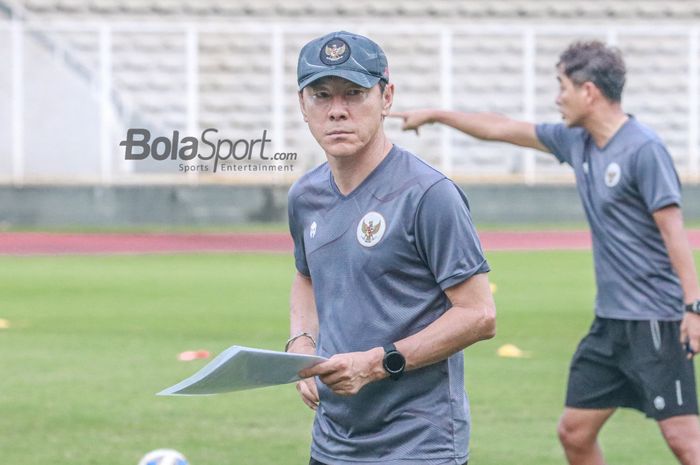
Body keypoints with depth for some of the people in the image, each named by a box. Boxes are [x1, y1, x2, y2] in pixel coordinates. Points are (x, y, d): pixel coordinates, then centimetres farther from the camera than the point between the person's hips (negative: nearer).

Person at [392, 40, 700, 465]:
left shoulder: (644, 149, -14)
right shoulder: (577, 142, 10)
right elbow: (500, 129, 22)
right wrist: (434, 115, 29)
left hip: (653, 319, -9)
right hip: (611, 319, 9)